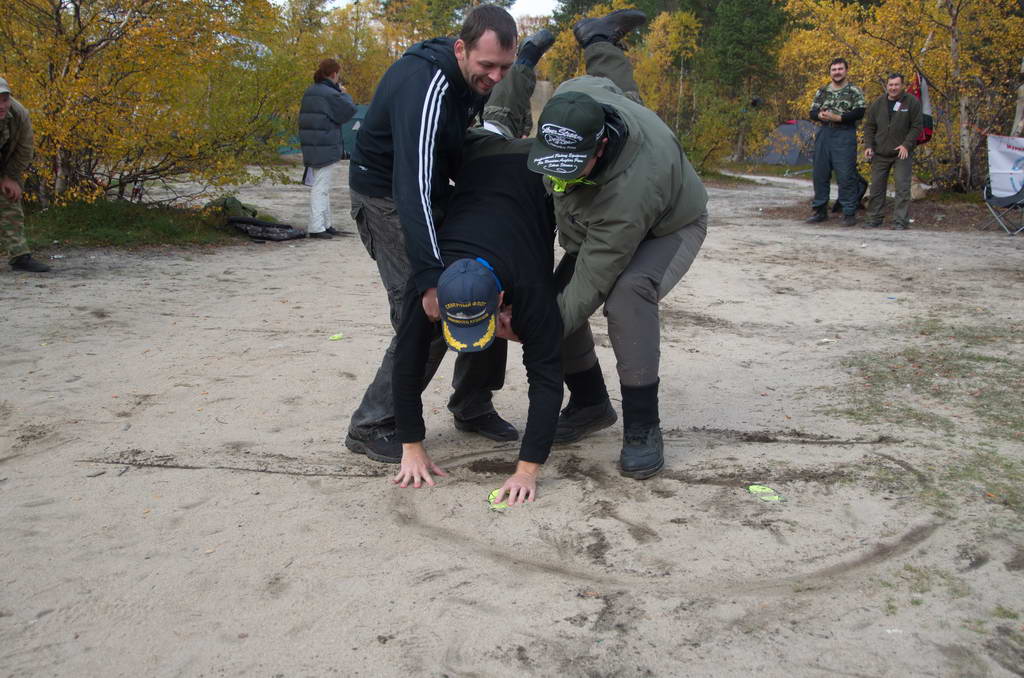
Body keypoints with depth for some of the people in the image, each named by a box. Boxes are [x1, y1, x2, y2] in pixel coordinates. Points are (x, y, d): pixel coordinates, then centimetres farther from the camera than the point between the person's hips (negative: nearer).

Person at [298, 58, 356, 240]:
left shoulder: (309, 92, 13)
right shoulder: (330, 94, -16)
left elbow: (302, 117, 20)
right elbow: (349, 111, -10)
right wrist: (344, 94, 2)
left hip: (311, 147, 9)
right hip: (326, 148, -9)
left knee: (323, 187, 17)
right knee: (321, 187, -7)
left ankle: (325, 224, 24)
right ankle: (316, 227, -7)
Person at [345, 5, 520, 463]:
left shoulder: (474, 78, -4)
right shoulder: (425, 86, -31)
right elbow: (413, 185, -38)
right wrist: (430, 277, -42)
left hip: (433, 193, 8)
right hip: (387, 198, -8)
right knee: (425, 315, -16)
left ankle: (472, 407, 19)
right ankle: (371, 426, -1)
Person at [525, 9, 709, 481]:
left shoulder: (629, 189, -46)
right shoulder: (571, 99, -29)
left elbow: (590, 284, -38)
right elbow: (615, 87, -4)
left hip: (671, 226, -7)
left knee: (627, 293, -35)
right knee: (555, 295, -5)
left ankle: (642, 427, -22)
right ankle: (590, 403, 17)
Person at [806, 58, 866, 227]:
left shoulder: (854, 91, 2)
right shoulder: (822, 91, 15)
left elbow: (859, 113, -9)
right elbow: (812, 112, 12)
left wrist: (837, 118, -18)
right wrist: (820, 115, -11)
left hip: (845, 136, -5)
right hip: (824, 135, 5)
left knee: (846, 175, -7)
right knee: (820, 173, 7)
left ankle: (849, 213, -2)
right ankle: (820, 210, 17)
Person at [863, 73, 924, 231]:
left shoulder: (912, 102, -5)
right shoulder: (878, 103, 4)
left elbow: (917, 126, -5)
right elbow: (869, 126, 9)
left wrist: (906, 145, -14)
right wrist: (868, 146, -3)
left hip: (902, 152, -3)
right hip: (880, 153, 3)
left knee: (902, 187, -7)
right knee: (876, 187, 7)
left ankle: (900, 221, -4)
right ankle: (874, 219, 17)